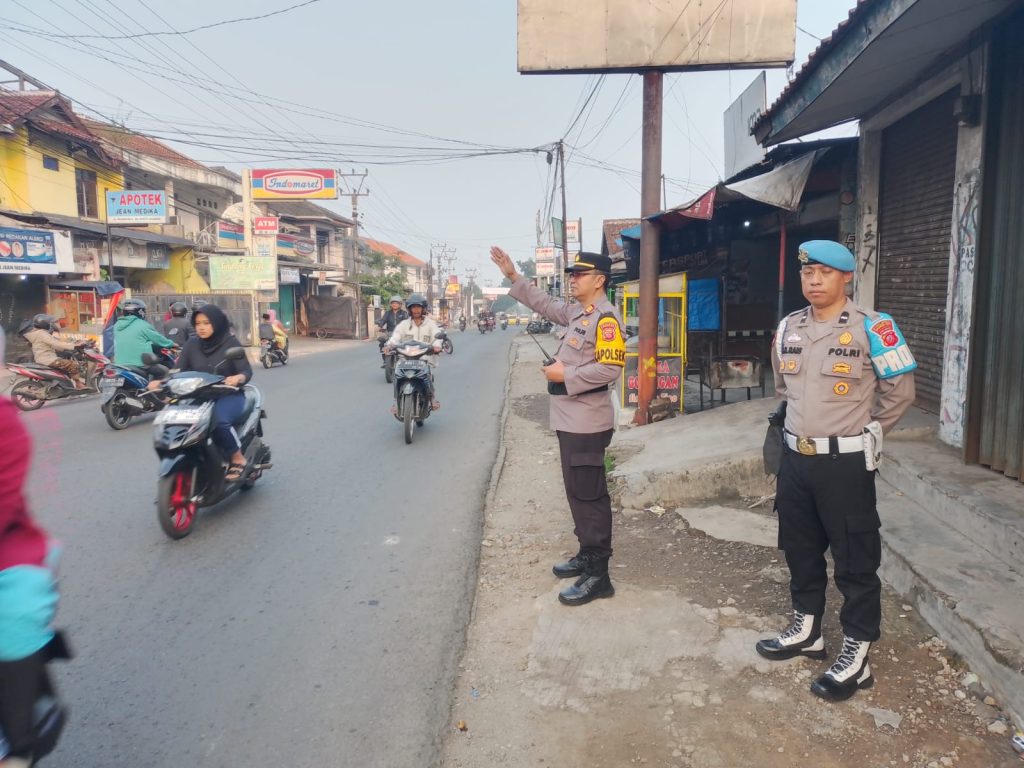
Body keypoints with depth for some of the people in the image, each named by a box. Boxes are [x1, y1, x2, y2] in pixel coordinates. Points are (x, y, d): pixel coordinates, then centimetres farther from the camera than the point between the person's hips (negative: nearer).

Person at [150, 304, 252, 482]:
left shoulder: (230, 343, -2)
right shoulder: (191, 345, 8)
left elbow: (247, 371, -10)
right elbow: (179, 371, 1)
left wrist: (237, 378, -34)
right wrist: (161, 382, -19)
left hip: (228, 396, -4)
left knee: (218, 419, -35)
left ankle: (238, 459, -14)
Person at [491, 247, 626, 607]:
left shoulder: (606, 318, -16)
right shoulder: (578, 313, 14)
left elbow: (610, 368, -24)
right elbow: (545, 303, 24)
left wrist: (565, 375, -17)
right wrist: (512, 276, 18)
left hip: (587, 422, -10)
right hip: (571, 420, 10)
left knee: (588, 496, -6)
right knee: (579, 493, 18)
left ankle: (597, 576, 2)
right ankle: (587, 555, 31)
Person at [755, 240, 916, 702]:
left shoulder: (871, 328, -12)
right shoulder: (788, 329, 5)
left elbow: (899, 391, -4)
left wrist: (864, 433, 4)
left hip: (846, 463, -6)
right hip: (795, 459, 6)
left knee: (855, 561, 5)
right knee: (800, 550, 18)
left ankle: (856, 655, 18)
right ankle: (806, 630, 36)